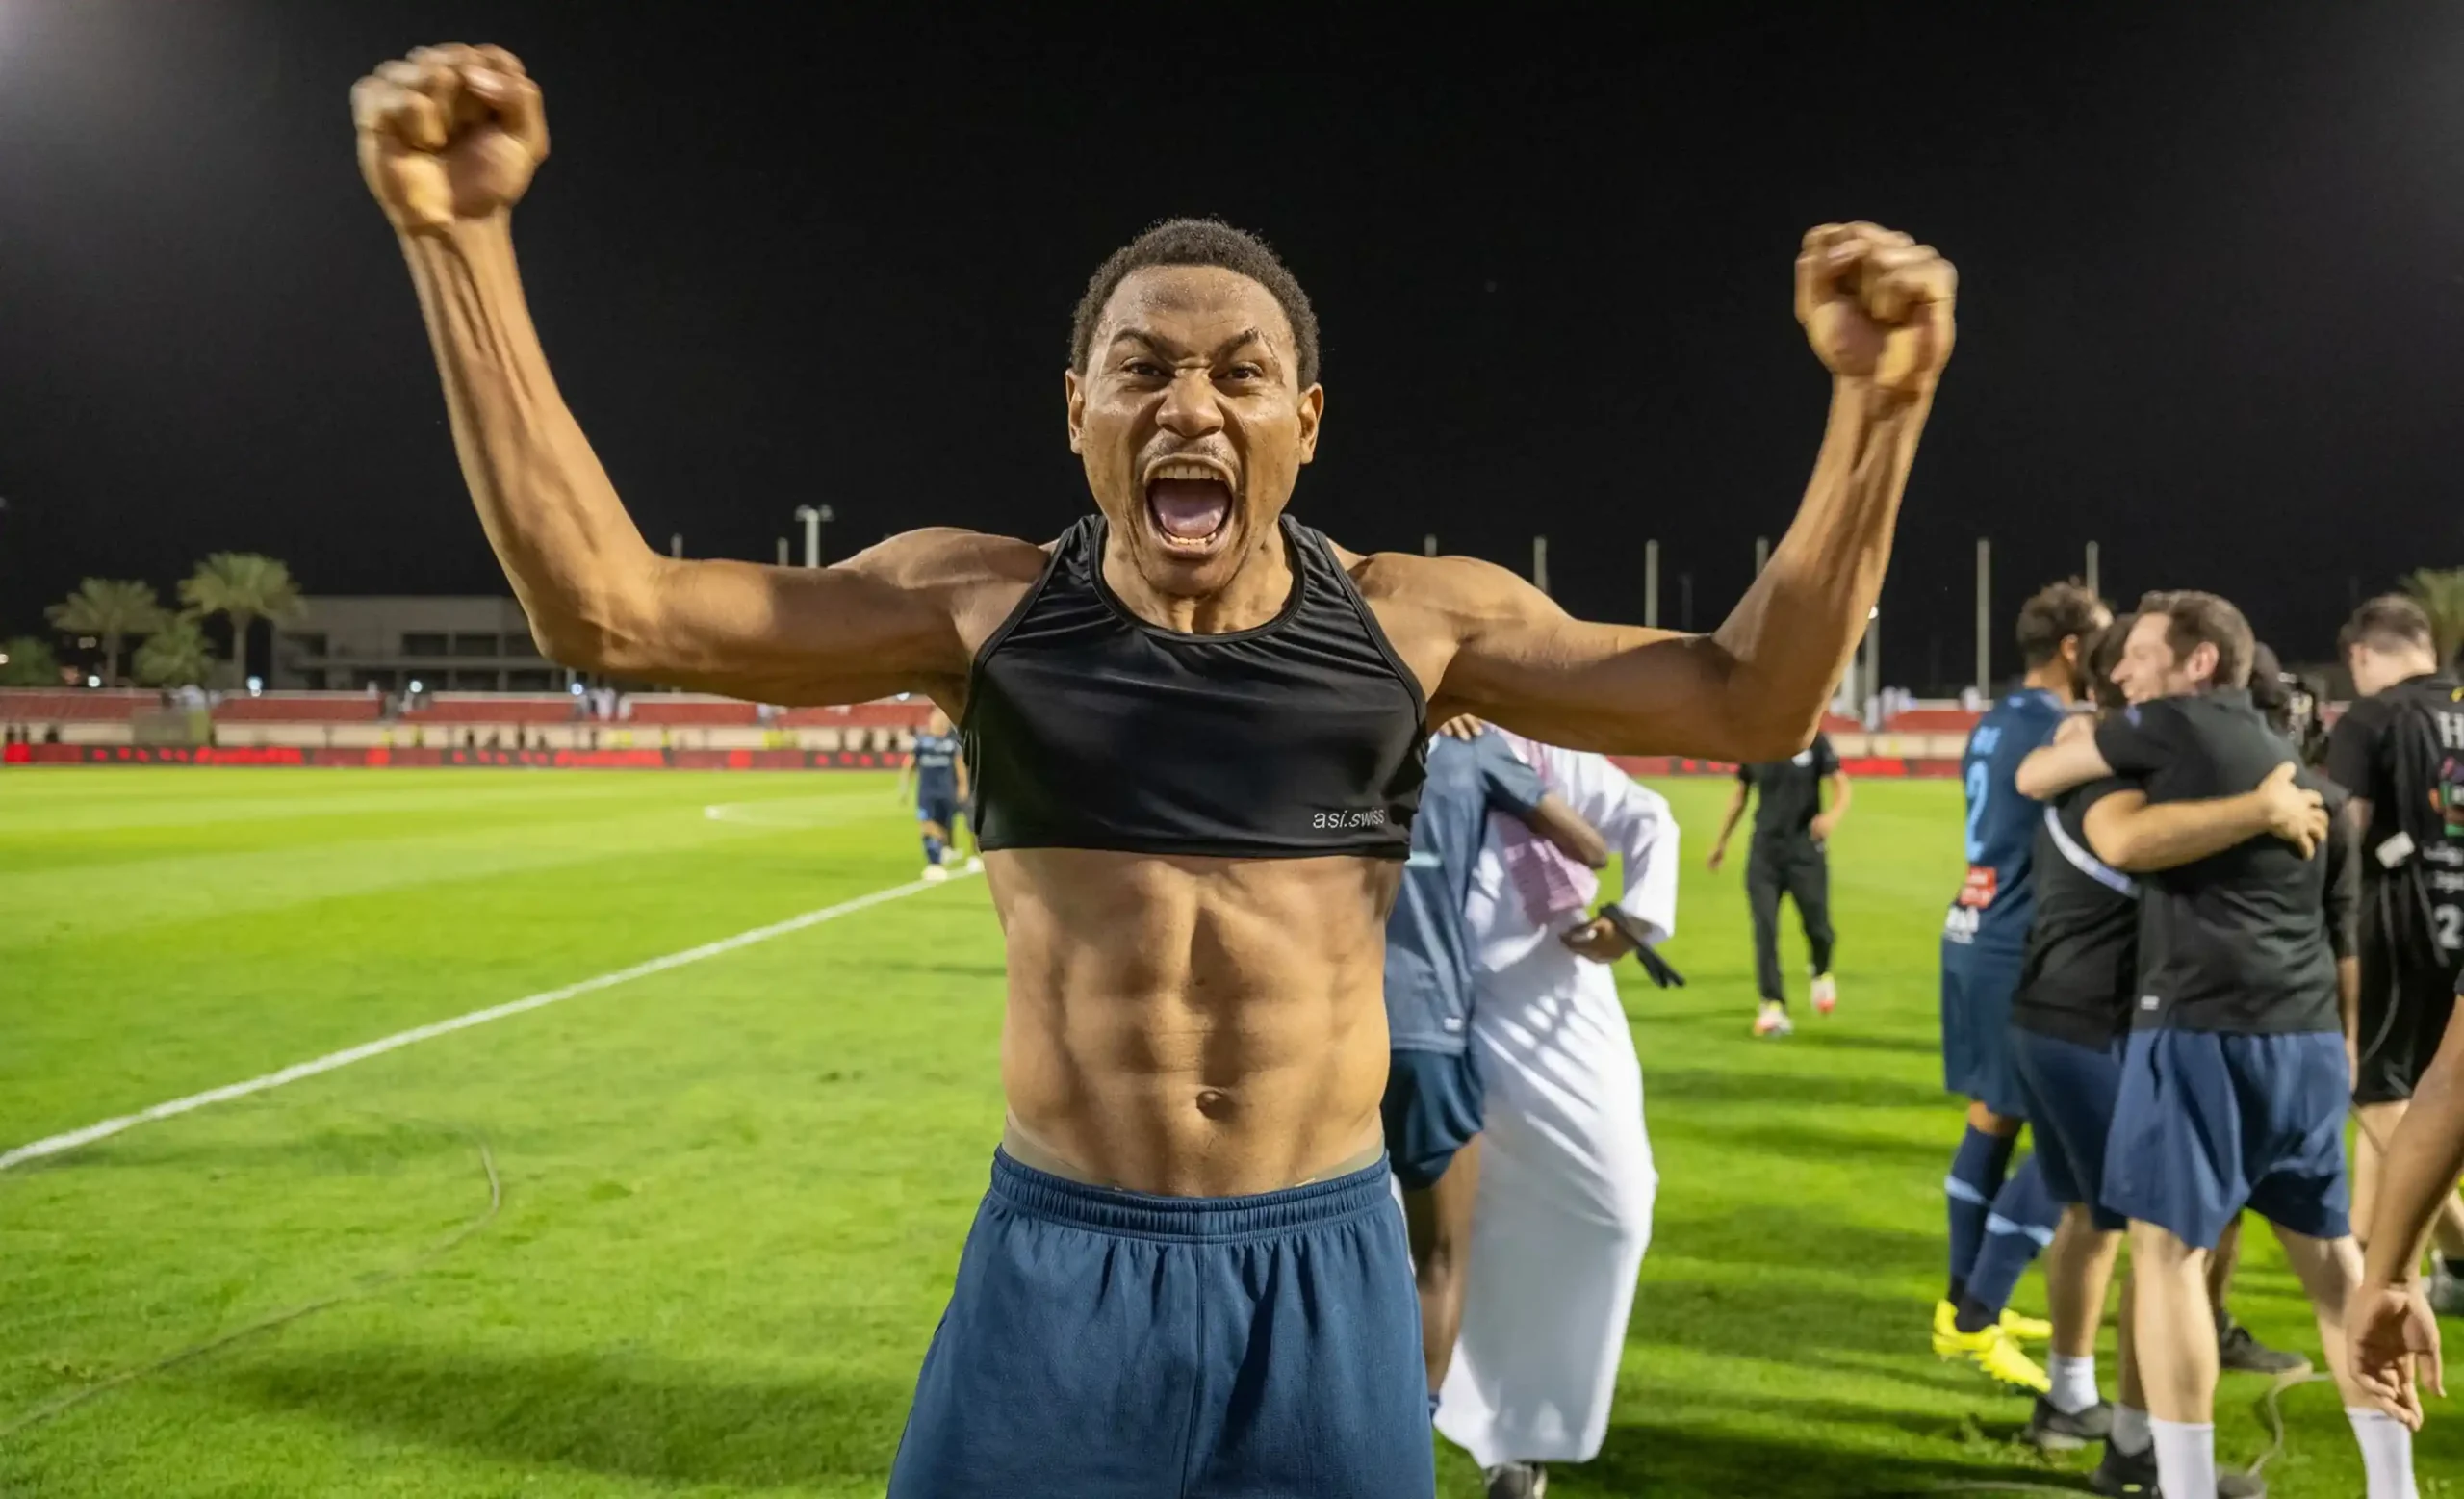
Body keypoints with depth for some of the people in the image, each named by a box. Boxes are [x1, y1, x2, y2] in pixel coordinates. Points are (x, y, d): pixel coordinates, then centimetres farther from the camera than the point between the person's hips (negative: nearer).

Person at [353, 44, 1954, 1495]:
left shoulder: (1413, 617, -2)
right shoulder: (983, 603, -4)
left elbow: (1753, 699, 0)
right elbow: (604, 607, -8)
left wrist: (1879, 404, -12)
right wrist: (460, 239, -15)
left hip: (1326, 1267, 1)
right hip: (1058, 1261, 0)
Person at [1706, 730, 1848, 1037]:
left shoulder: (1814, 741, -5)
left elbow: (1840, 784, -6)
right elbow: (1741, 795, 15)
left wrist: (1834, 814, -28)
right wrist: (1721, 841, 18)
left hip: (1805, 850, -2)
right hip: (1764, 852, 2)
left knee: (1816, 925, 1)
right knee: (1764, 929, -5)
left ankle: (1822, 973, 35)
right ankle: (1773, 1006, -2)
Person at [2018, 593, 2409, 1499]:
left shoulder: (2176, 725, -1)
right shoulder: (2306, 777, 21)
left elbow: (2033, 779, 7)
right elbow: (2342, 935, 22)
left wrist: (2087, 741, 26)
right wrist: (2340, 1045, 28)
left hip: (2203, 1027, -8)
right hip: (2308, 1035, 8)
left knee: (2166, 1247, -2)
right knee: (2329, 1253, 17)